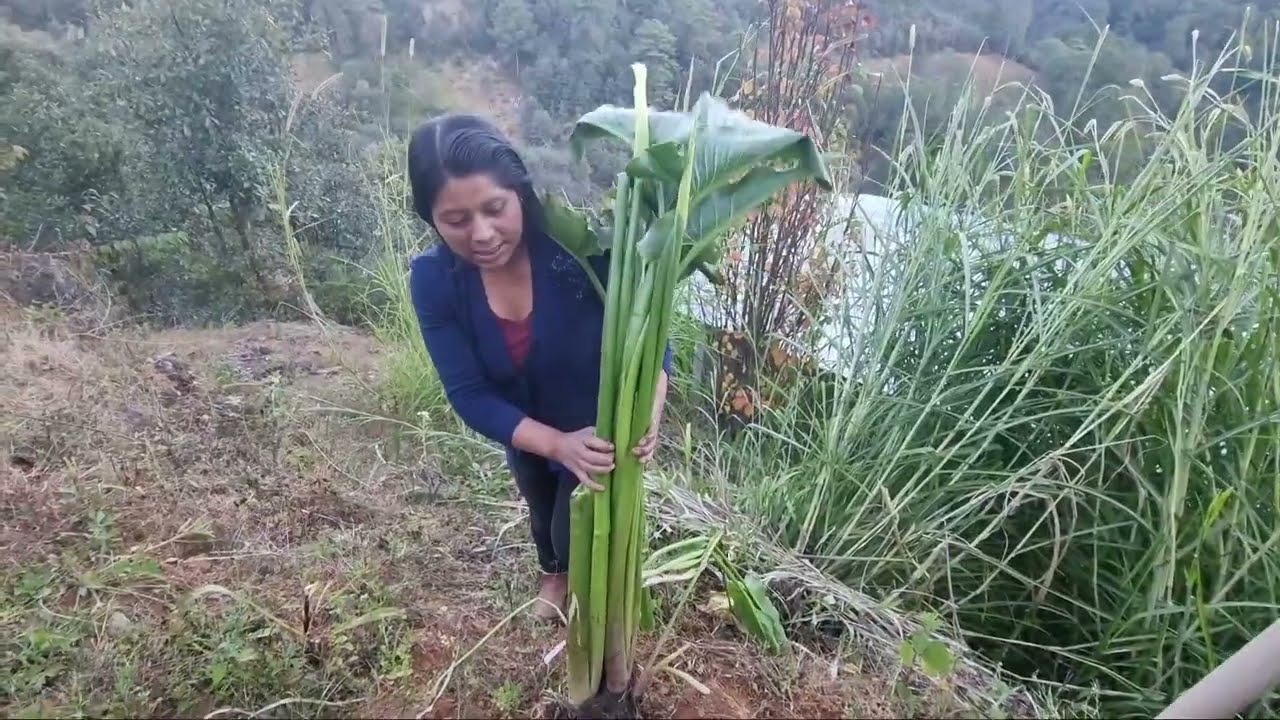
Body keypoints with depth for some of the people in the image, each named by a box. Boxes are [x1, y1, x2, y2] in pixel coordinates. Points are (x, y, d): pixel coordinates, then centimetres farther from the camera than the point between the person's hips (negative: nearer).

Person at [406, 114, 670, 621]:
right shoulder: (433, 282, -28)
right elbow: (470, 396, -27)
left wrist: (649, 411, -46)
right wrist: (558, 445, -41)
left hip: (600, 424, -3)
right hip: (526, 431, 4)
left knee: (578, 534, 7)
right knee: (543, 513, 30)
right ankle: (555, 575, 65)